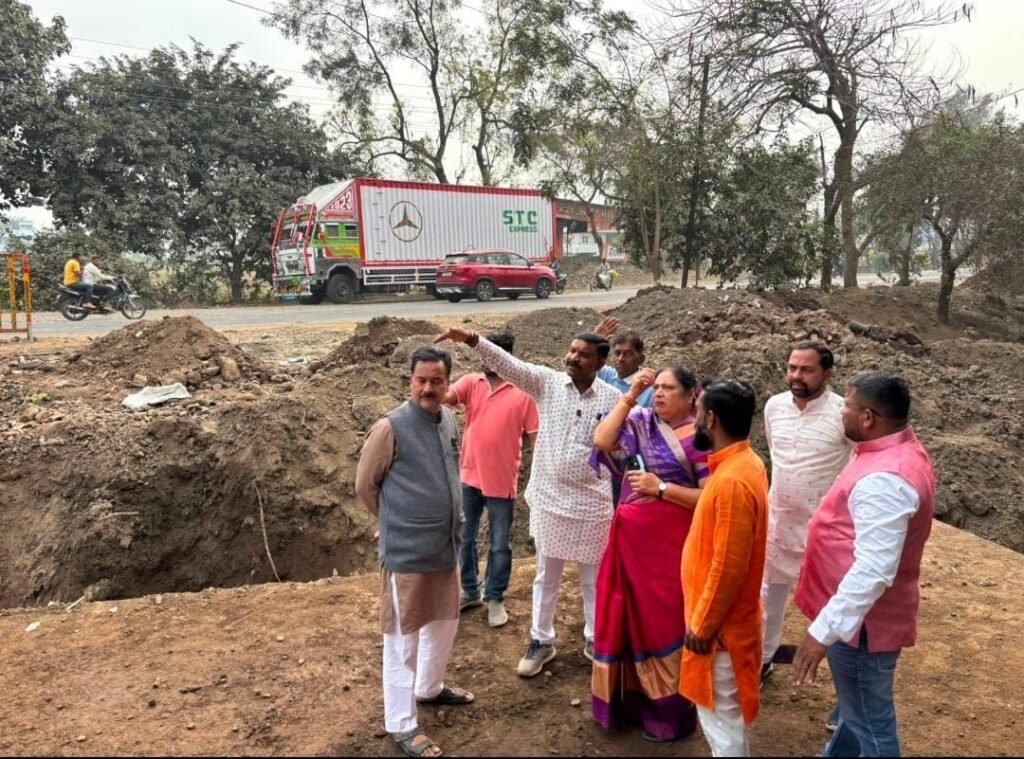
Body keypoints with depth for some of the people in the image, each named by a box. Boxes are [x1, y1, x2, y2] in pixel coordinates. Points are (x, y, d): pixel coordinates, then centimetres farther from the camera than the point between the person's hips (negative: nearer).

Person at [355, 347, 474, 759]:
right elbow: (365, 486, -7)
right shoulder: (390, 428, -18)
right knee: (403, 637, 5)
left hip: (446, 547, 7)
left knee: (444, 623, 23)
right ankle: (401, 725, 20)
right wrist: (397, 522, 5)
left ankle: (429, 687, 46)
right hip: (406, 552, -7)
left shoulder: (451, 421, 3)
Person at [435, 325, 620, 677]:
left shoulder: (613, 398, -7)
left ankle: (595, 640, 36)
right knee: (546, 576, 16)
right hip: (549, 499, 1)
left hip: (592, 504, -1)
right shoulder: (547, 381, -6)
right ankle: (541, 641, 34)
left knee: (594, 579, 15)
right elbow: (509, 364, -20)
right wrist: (473, 340, -33)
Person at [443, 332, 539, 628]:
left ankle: (495, 599, 28)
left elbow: (536, 437, -5)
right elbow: (444, 396, -19)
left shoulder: (523, 394, -8)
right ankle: (469, 591, 35)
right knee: (463, 539, 16)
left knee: (500, 545, 10)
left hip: (502, 482, -3)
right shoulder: (471, 383, -1)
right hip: (469, 477, 3)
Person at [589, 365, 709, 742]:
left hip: (669, 542, -5)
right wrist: (629, 396, -9)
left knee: (664, 622, 7)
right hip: (630, 537, 5)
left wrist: (662, 488, -19)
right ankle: (630, 697, 35)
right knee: (628, 617, 15)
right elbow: (602, 441, -11)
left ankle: (669, 711, 26)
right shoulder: (641, 421, 4)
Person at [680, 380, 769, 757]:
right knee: (724, 713, 24)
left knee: (720, 716, 7)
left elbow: (728, 566, -26)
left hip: (720, 623, -10)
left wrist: (701, 624, -18)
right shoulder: (743, 462, 3)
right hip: (724, 615, 10)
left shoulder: (732, 479, -29)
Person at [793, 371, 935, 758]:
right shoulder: (900, 449, 3)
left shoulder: (884, 479, -30)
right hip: (860, 613, 10)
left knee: (869, 721, 8)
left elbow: (873, 572, -33)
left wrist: (823, 631, -29)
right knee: (857, 705, 27)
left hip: (861, 620, -10)